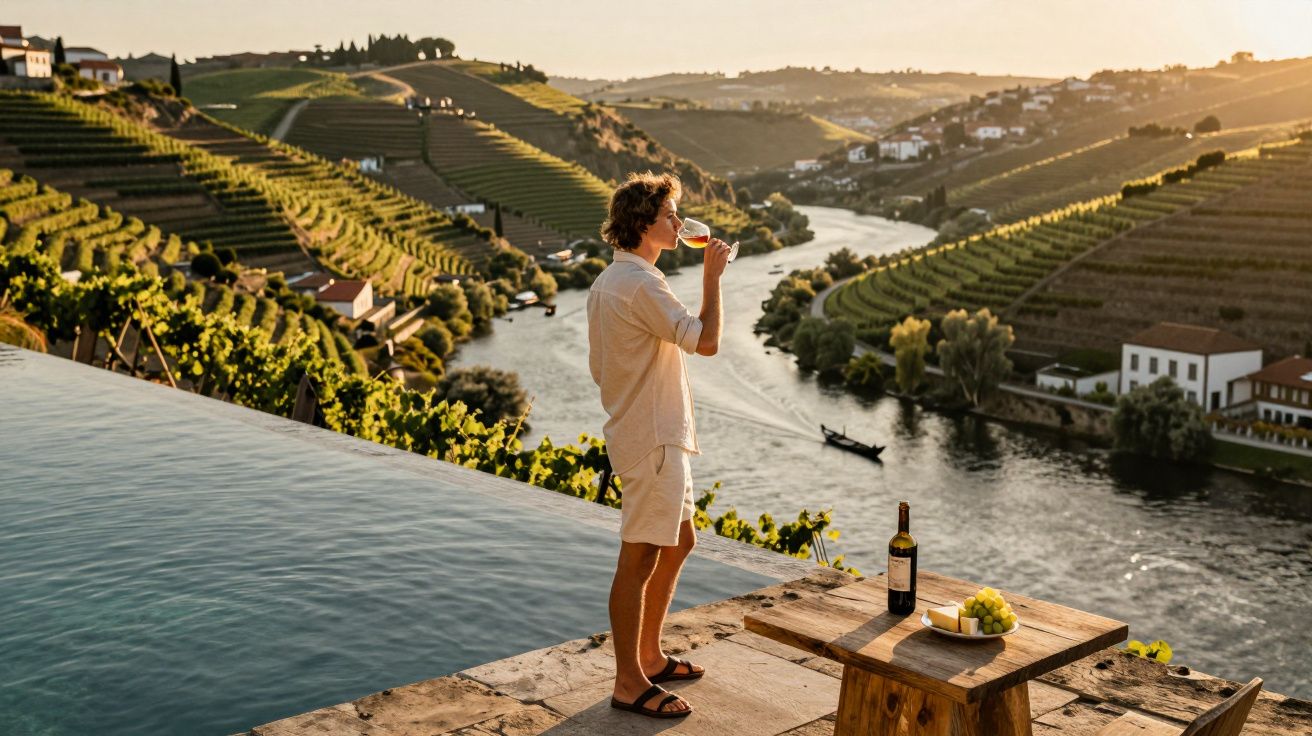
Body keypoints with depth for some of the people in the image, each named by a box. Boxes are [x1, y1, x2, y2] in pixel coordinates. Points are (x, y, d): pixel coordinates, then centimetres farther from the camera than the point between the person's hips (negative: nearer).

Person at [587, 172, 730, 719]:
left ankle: (650, 656, 31)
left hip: (657, 435, 11)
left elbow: (598, 367, 18)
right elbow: (706, 340, -24)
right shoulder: (641, 284, -19)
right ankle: (629, 684, 7)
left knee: (679, 541, 20)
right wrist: (712, 274, -13)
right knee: (640, 558, -3)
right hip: (652, 441, -11)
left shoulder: (606, 282, 13)